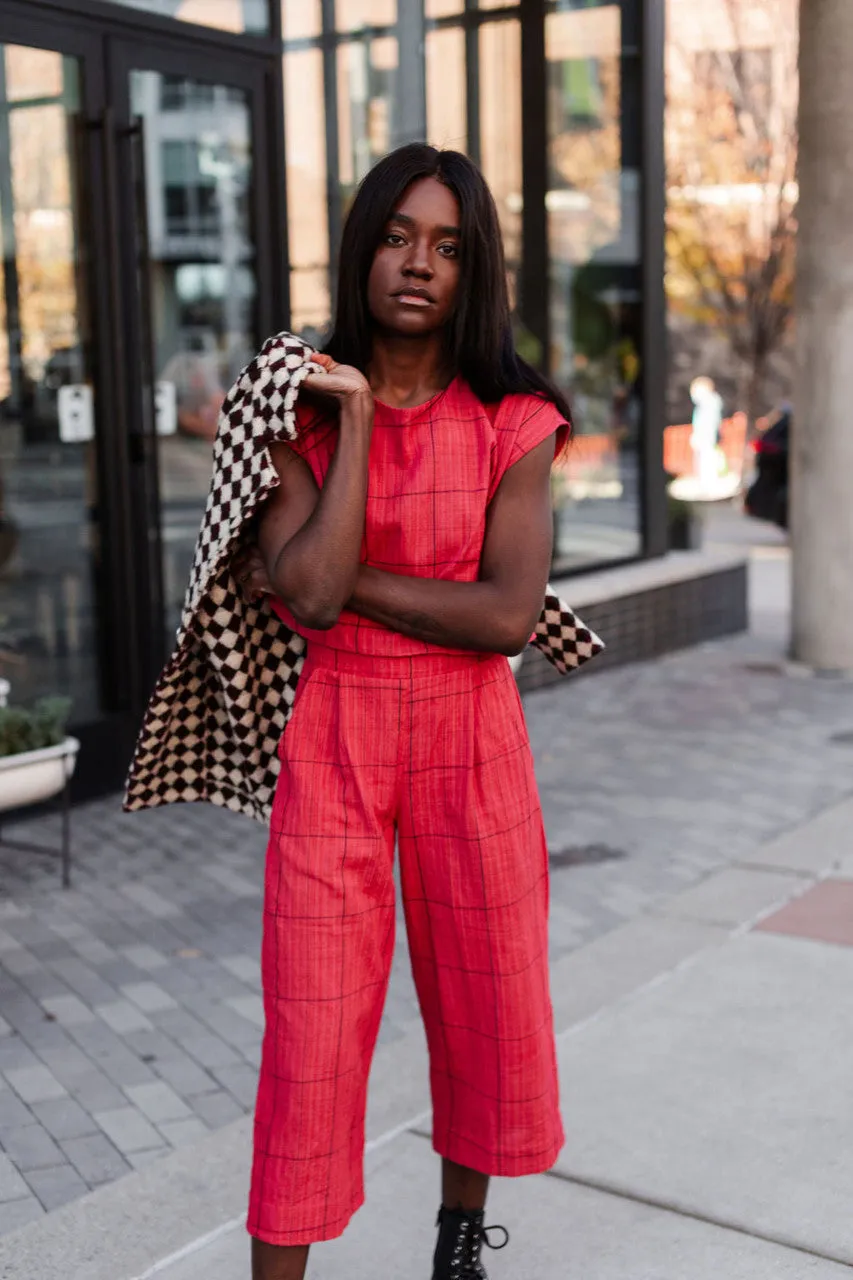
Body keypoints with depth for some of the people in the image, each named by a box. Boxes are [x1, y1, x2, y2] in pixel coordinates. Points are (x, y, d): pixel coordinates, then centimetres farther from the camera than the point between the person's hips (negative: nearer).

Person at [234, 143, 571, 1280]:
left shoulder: (514, 422, -3)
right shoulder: (302, 410, -2)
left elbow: (510, 616, -14)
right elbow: (310, 596, -17)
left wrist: (339, 581, -13)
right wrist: (357, 420, -15)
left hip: (472, 740, 1)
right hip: (333, 741, -1)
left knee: (483, 1008, 14)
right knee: (312, 1023, -1)